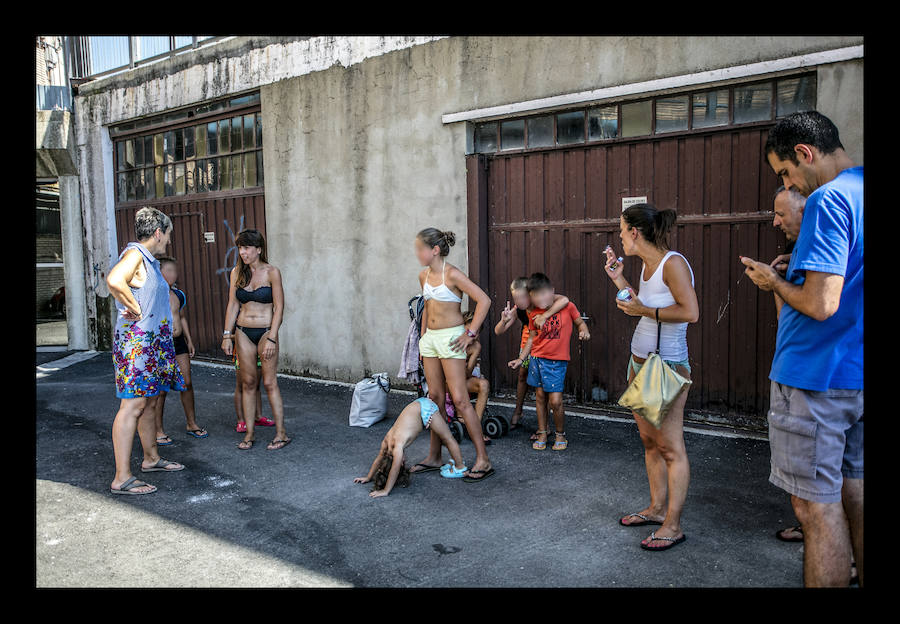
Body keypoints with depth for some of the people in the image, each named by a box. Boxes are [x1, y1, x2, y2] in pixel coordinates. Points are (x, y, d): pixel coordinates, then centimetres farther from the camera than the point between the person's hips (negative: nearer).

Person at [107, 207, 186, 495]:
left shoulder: (149, 260, 18)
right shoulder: (134, 254, -12)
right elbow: (114, 280, -31)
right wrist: (136, 310, -21)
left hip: (154, 342, 10)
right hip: (136, 340, -10)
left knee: (150, 403, 18)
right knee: (132, 406, -9)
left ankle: (151, 458, 32)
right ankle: (122, 478, -6)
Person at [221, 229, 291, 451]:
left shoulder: (271, 272, -7)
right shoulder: (237, 272, 6)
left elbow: (279, 307, -9)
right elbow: (233, 305, 10)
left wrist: (272, 339, -14)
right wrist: (227, 335, 4)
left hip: (266, 331, -4)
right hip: (243, 332, 4)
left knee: (269, 382, -3)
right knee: (248, 382, 8)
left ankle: (281, 433, 6)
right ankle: (249, 433, 16)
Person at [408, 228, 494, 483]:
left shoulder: (452, 274, -14)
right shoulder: (424, 275, 10)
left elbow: (484, 300, -17)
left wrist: (471, 333, -17)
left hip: (450, 338, -7)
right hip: (430, 338, 7)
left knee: (459, 399, -9)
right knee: (435, 397, 12)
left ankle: (483, 459, -2)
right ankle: (434, 456, 22)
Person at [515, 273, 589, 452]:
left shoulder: (567, 306, -8)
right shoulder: (533, 314, 2)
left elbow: (580, 322, 8)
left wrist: (584, 331, -14)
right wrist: (521, 359, 9)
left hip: (557, 361, -3)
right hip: (537, 358, 3)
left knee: (555, 401, -8)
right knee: (540, 396, 9)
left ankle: (561, 435, 13)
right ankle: (542, 434, 22)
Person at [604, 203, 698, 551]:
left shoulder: (673, 263, -15)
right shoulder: (647, 264, 11)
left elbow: (690, 312, -23)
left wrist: (643, 310, -17)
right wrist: (618, 279, 15)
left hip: (666, 365, -9)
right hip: (640, 362, 9)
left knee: (670, 447, -3)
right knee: (649, 441, 15)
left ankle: (673, 525, 5)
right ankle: (657, 508, 27)